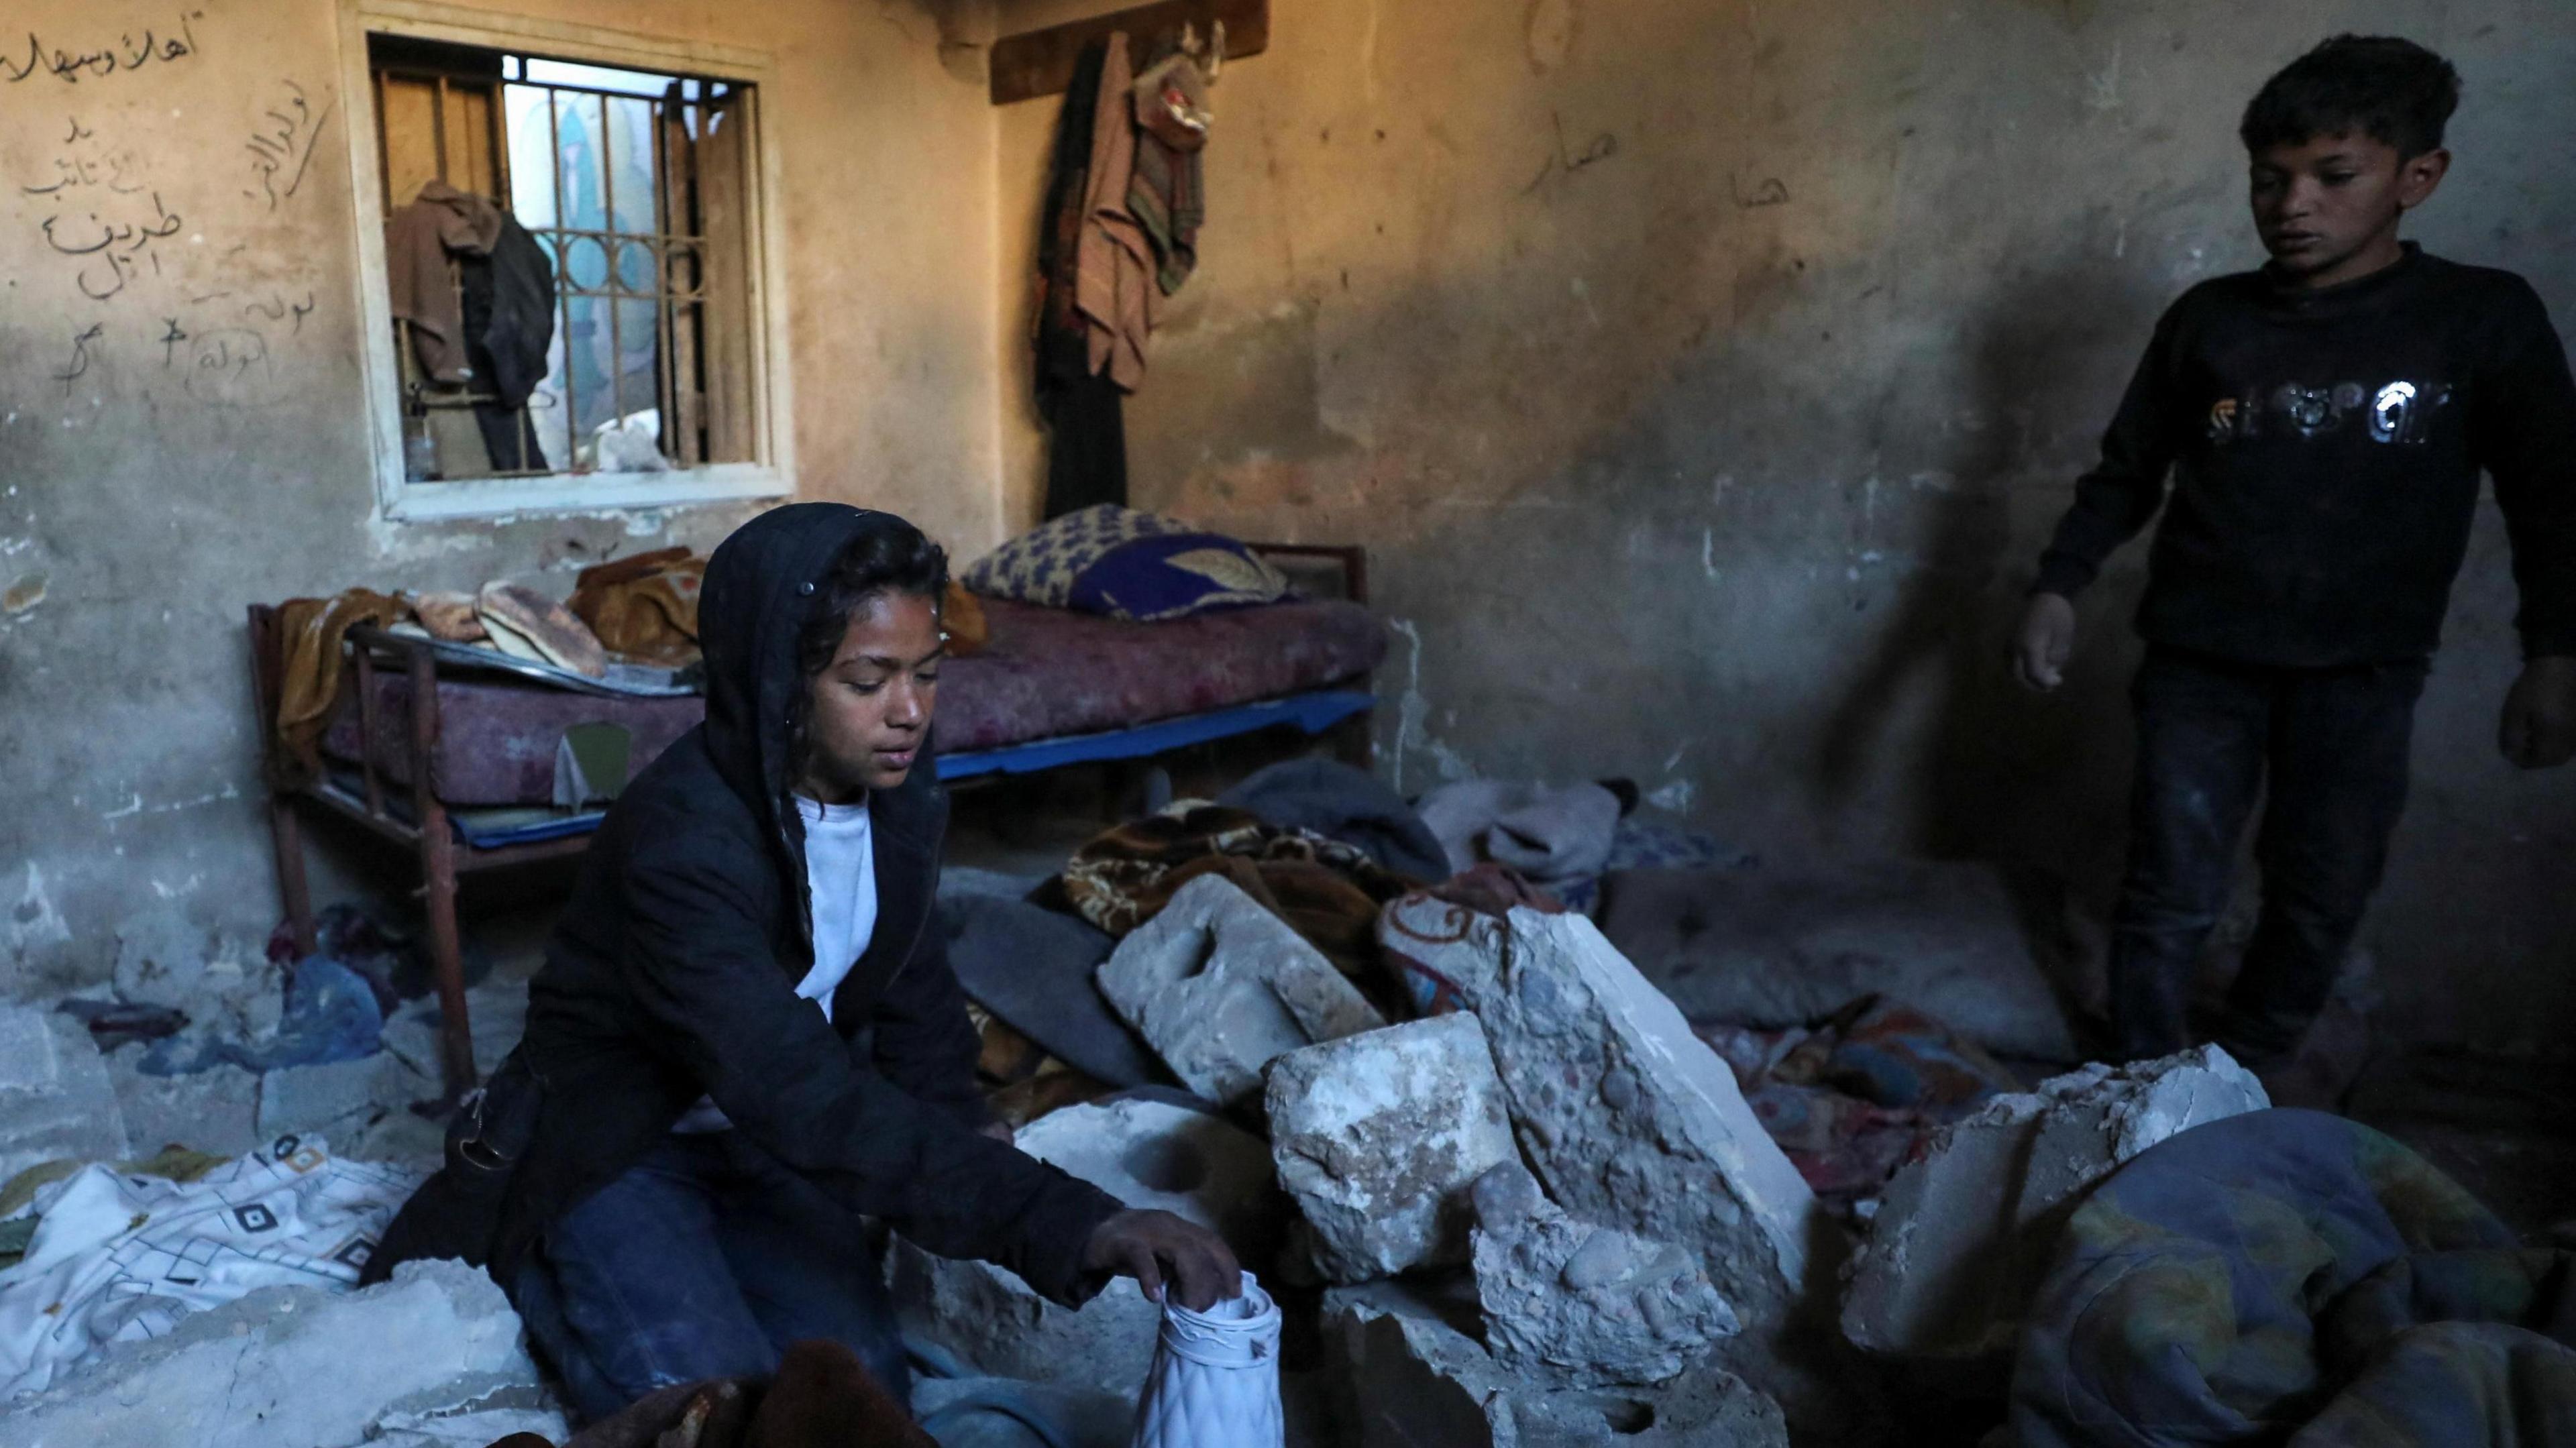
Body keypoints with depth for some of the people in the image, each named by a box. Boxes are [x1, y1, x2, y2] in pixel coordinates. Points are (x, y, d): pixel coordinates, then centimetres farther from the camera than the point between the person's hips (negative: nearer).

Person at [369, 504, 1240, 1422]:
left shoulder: (901, 793, -9)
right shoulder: (682, 840, -33)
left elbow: (913, 983, 9)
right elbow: (806, 1098, -43)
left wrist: (958, 1120, -9)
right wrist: (1073, 1226, -50)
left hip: (763, 1140, 6)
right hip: (617, 1142, -5)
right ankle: (539, 1274, 8)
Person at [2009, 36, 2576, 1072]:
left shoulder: (2486, 318, 0)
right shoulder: (2209, 318, 3)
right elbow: (2126, 474, 9)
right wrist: (2059, 588, -2)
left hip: (2365, 669, 0)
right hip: (2201, 656, 0)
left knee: (2323, 895, 6)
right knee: (2174, 890, 0)